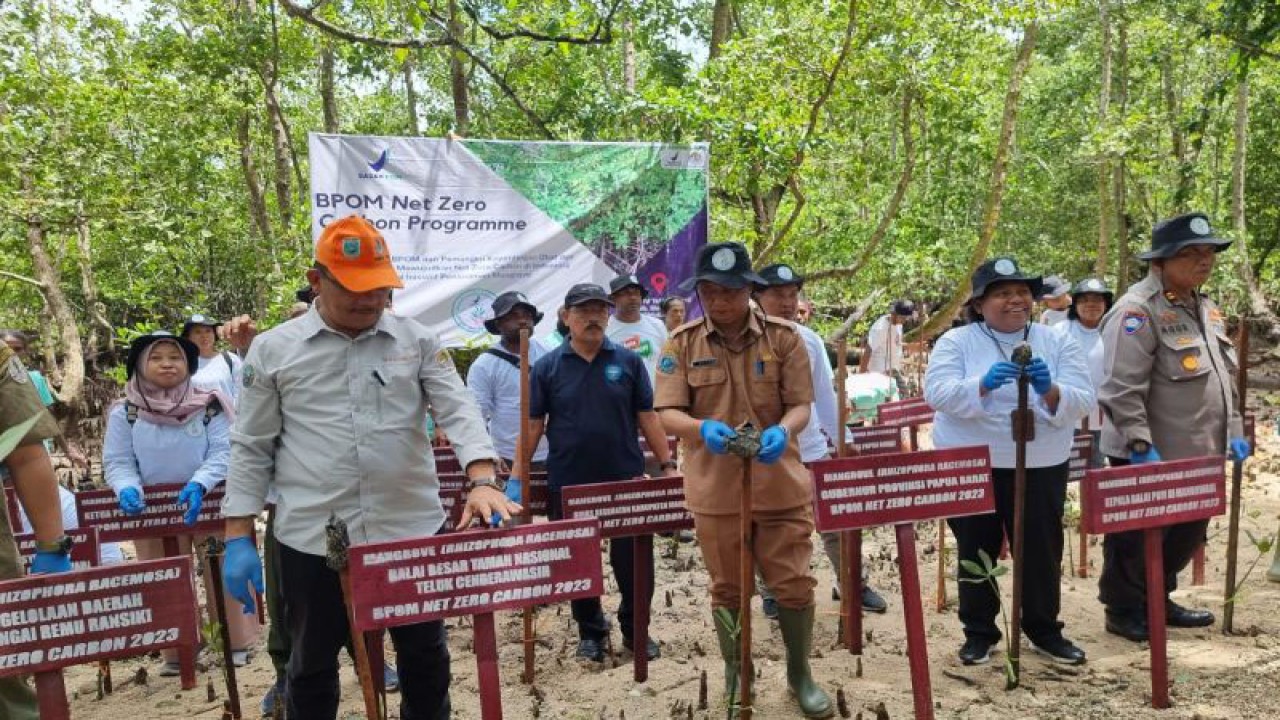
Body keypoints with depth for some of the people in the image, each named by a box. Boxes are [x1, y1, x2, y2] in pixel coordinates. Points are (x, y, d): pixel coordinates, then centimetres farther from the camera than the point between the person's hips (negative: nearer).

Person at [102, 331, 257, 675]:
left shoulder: (208, 406, -7)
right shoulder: (125, 413, -4)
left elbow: (224, 452, -13)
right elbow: (117, 463, -4)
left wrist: (199, 483, -29)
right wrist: (129, 489, -25)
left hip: (208, 505, -1)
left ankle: (236, 642, 21)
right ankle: (177, 652, 26)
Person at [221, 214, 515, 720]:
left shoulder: (417, 341, 2)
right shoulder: (273, 349, 1)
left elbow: (459, 411, -5)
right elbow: (251, 447, 4)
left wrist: (482, 480, -22)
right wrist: (238, 537, 0)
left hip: (411, 528, 1)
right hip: (312, 538, -1)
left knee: (425, 655, 16)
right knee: (312, 664, 16)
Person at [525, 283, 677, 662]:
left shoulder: (628, 362, 1)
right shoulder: (547, 367, 0)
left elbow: (647, 417, 3)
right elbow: (532, 425, 1)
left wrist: (668, 465, -2)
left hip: (626, 480, 0)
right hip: (568, 484, 0)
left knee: (634, 562, 6)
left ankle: (635, 630, 26)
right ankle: (591, 632, 31)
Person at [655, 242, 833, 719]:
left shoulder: (783, 337, -4)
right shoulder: (682, 343, -4)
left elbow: (800, 405, -5)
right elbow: (667, 413, -8)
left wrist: (783, 431, -28)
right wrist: (703, 428, -30)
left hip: (780, 484, 0)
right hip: (715, 490, 0)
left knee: (794, 583, 8)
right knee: (727, 589, 14)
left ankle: (800, 673, 31)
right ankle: (736, 676, 35)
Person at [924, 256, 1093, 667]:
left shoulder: (1058, 343, 4)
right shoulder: (956, 342, -3)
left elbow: (1081, 402, -5)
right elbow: (937, 393, -16)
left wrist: (1049, 390, -26)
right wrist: (983, 384, -32)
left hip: (1041, 466, 2)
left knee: (1042, 550, 10)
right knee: (975, 551, 9)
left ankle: (1045, 630, 31)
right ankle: (978, 632, 25)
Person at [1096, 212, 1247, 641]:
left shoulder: (1205, 309, 11)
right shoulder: (1137, 311, -19)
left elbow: (1224, 378, 20)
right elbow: (1122, 391, -24)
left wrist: (1234, 432, 14)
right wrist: (1141, 447, -25)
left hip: (1196, 454, 9)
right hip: (1149, 459, -9)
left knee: (1188, 533, 19)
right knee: (1134, 540, 7)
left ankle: (1157, 601, 37)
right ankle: (1124, 611, 24)